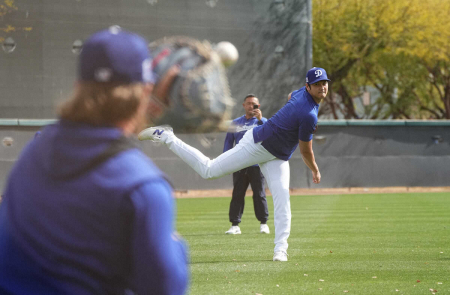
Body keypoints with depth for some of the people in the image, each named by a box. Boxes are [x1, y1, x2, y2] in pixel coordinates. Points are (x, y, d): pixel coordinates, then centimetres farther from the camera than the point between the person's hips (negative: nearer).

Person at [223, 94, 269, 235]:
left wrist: (260, 119, -25)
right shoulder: (235, 123, 15)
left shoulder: (262, 121, 7)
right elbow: (228, 142, 15)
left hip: (256, 164, -2)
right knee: (237, 195, 0)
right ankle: (235, 225, 2)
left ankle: (263, 223, 6)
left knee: (259, 194, -2)